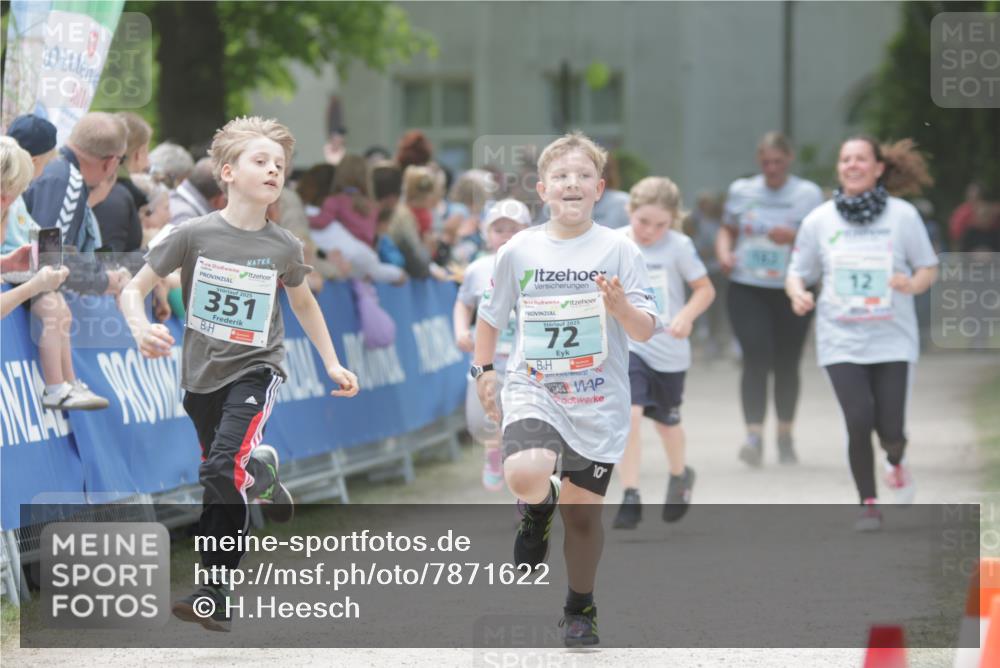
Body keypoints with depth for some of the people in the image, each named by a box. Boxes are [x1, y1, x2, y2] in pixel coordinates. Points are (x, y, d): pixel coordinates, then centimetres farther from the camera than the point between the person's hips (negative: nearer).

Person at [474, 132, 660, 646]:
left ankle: (580, 609, 29)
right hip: (532, 389, 0)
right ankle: (538, 511, 10)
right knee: (525, 478, -28)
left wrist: (621, 307, -26)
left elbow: (646, 331, -7)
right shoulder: (518, 251, 0)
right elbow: (491, 315, 15)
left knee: (582, 511, 6)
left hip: (598, 402, 0)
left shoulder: (618, 250, -4)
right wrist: (483, 370, 9)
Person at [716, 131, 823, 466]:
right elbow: (727, 230, 19)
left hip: (791, 291, 0)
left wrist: (794, 236, -20)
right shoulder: (741, 190, 9)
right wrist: (724, 253, -2)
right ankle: (754, 436, -21)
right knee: (756, 359, -16)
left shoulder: (808, 194, 2)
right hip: (747, 289, 0)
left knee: (787, 364, 8)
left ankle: (785, 438, 25)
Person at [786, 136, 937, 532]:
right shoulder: (819, 220, 3)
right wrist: (798, 293, -12)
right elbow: (797, 273, 10)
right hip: (842, 340, 0)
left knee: (891, 429, -6)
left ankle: (895, 464, 32)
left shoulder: (903, 215, 0)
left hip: (892, 339, 0)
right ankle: (868, 504, 8)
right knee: (859, 422, -13)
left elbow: (929, 268, 6)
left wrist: (913, 284, -16)